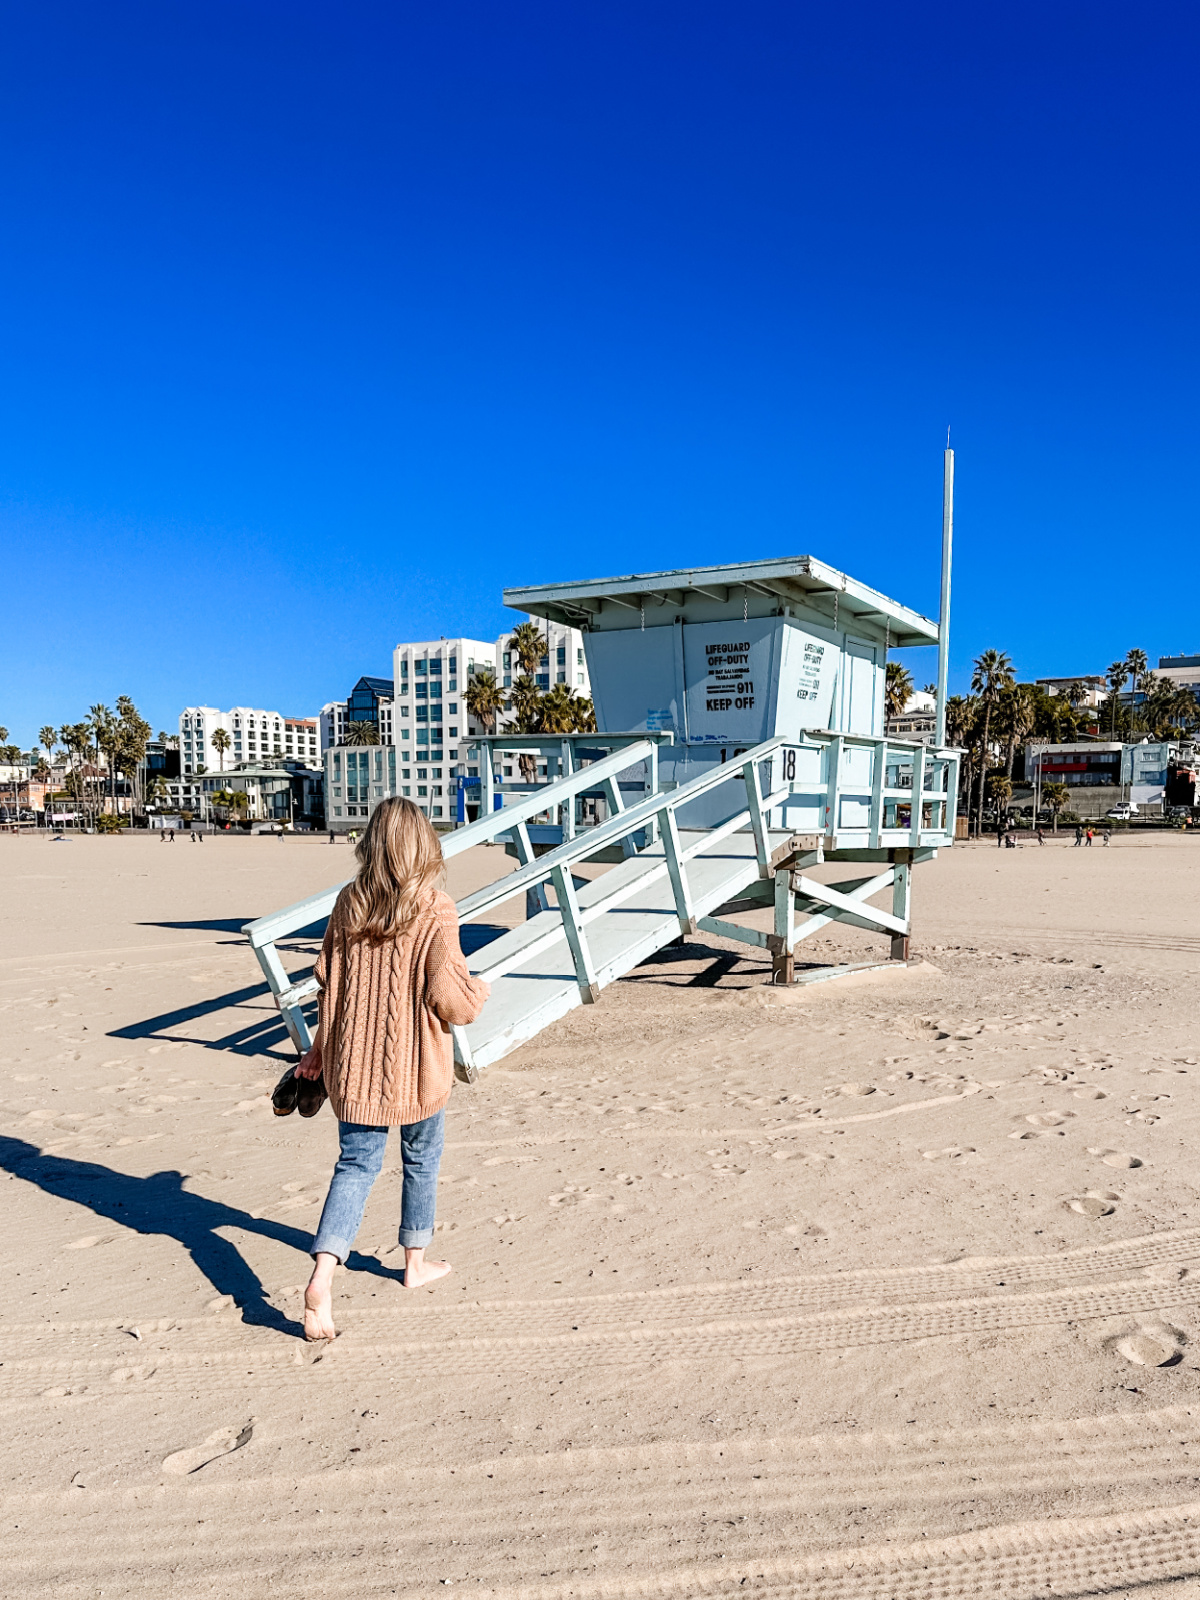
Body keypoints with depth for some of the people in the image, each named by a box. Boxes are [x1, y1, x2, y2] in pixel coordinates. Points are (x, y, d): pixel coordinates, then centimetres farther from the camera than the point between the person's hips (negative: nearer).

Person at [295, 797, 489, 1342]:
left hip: (355, 1061, 3)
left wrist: (320, 1048, 17)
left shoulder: (348, 903, -3)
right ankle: (416, 1260, 35)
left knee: (356, 1165, 8)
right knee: (421, 1159, 18)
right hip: (417, 1065, -3)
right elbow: (450, 999, -18)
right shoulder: (436, 912, -17)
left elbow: (329, 983, 5)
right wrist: (480, 990, 4)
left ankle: (322, 1276, -8)